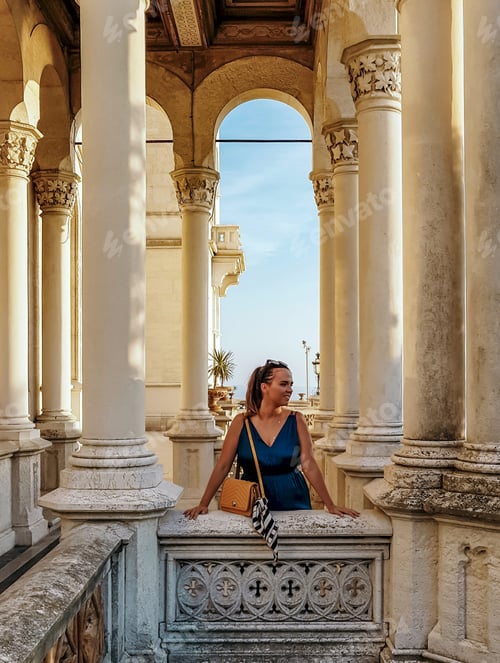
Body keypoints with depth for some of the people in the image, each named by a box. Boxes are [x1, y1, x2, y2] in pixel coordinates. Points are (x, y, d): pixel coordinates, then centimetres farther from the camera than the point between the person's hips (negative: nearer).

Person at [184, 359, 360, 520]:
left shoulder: (296, 420, -5)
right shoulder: (242, 422, -6)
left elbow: (309, 465, -7)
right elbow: (222, 466, -3)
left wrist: (331, 505, -10)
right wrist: (203, 504, -7)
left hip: (293, 503, 0)